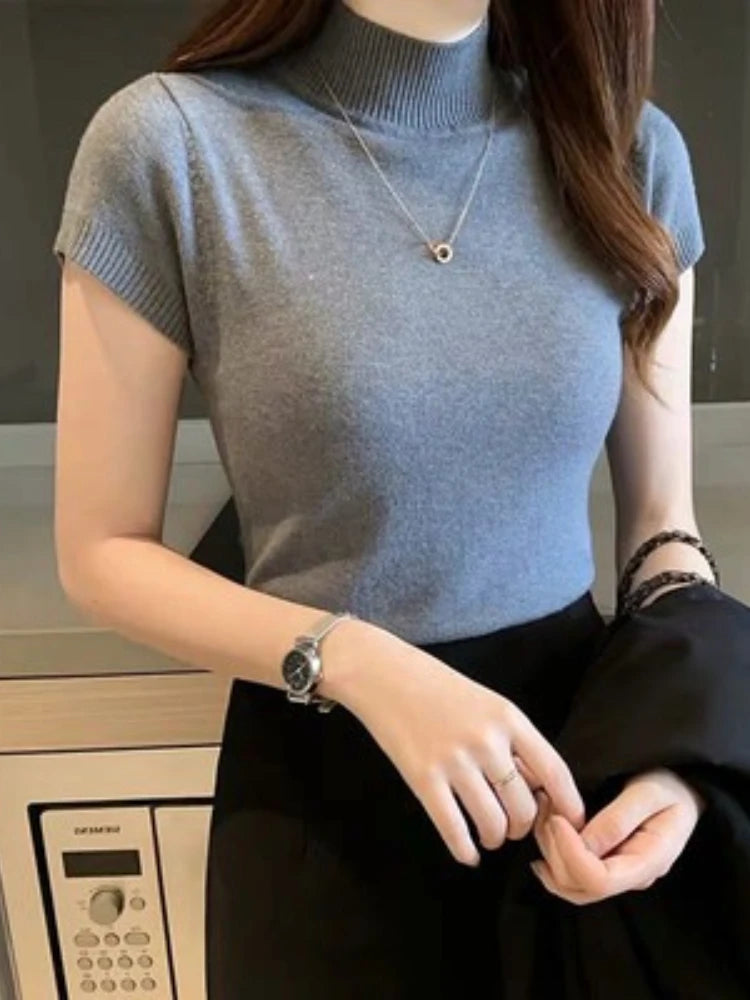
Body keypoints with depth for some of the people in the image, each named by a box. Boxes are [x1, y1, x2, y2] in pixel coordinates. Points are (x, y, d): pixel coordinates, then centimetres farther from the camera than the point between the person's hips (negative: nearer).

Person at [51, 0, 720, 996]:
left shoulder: (631, 149, -4)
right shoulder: (171, 143, -13)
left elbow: (659, 517, 3)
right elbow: (104, 554, -8)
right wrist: (353, 659, -22)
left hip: (579, 739, 4)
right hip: (321, 779, -2)